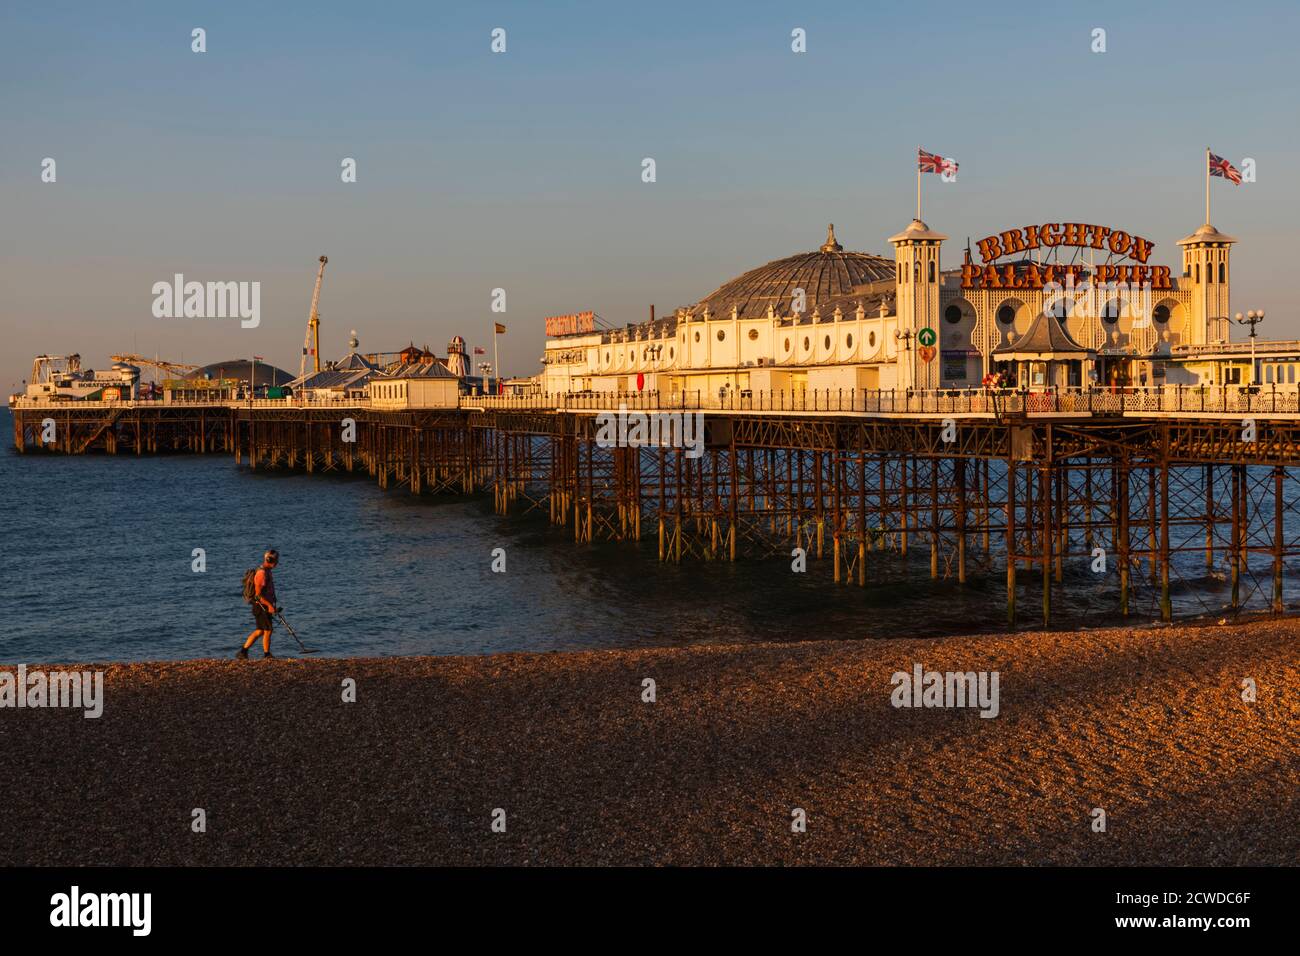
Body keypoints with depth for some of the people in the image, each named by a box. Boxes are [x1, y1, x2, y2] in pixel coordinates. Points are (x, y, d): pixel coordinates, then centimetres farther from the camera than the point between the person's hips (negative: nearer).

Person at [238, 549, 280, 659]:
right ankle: (267, 655, 8)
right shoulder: (261, 573, -18)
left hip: (265, 606, 10)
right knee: (268, 630, -2)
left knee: (260, 631, 12)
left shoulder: (267, 571, 14)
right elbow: (258, 594, -22)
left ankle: (243, 652, 15)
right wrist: (269, 605, -23)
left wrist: (272, 606, 22)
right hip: (261, 607, -10)